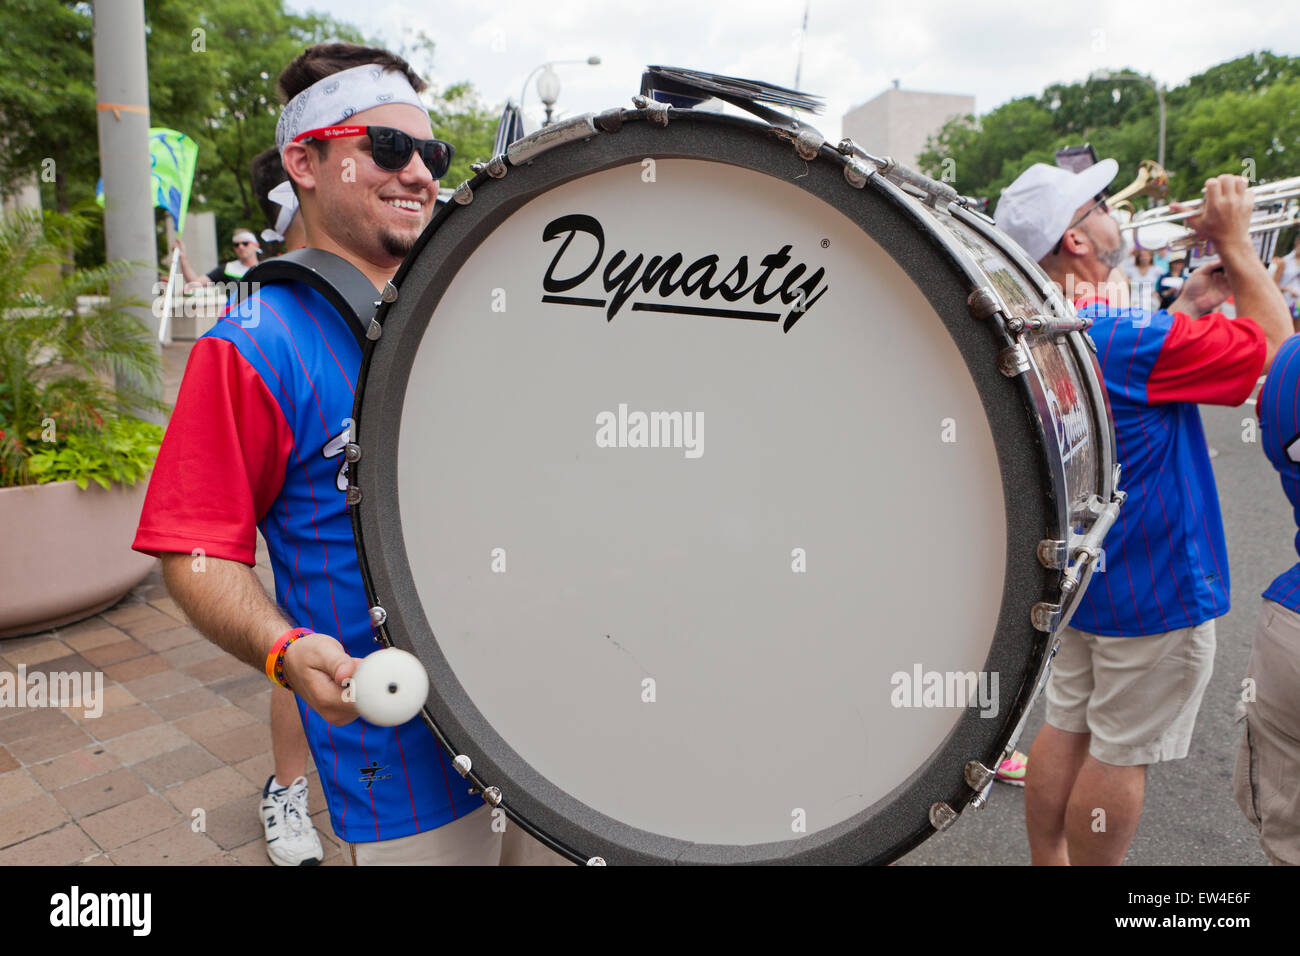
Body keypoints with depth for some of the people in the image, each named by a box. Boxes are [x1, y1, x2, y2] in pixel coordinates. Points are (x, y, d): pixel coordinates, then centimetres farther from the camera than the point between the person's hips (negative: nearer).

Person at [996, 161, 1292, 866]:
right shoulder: (1128, 335, -25)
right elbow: (1275, 345, -14)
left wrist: (1189, 305, 5)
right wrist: (1233, 241, -6)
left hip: (1073, 572, 8)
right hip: (1153, 586, -8)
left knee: (1067, 730, 18)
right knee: (1120, 754, 7)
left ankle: (1047, 861, 32)